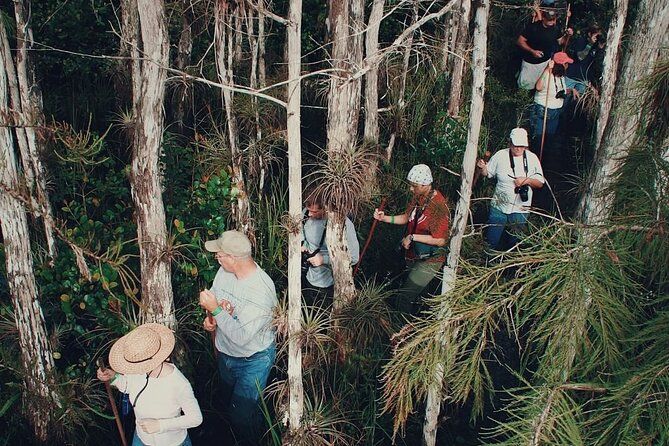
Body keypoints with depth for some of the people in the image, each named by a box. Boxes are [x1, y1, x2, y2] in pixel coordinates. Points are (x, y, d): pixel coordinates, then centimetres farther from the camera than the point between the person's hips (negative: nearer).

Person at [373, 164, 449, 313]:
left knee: (406, 298, -7)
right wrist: (384, 218, -2)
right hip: (413, 255, 8)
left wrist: (412, 237, -24)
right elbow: (407, 217, 12)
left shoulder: (438, 206, -27)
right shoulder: (418, 197, -1)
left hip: (429, 260, -8)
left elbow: (440, 240, -27)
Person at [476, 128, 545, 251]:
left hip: (520, 210, 1)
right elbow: (487, 173, 5)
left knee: (513, 244, 11)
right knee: (491, 242, 3)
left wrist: (527, 180, -17)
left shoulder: (532, 158, -1)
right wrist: (482, 167, -16)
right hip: (499, 207, 0)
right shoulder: (500, 155, -3)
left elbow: (540, 183, 2)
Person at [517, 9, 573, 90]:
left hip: (546, 62, 4)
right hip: (530, 62, -4)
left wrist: (567, 35, -12)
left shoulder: (555, 29, -6)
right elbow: (519, 41, -18)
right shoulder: (533, 27, -20)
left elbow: (560, 42, 9)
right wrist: (532, 51, -27)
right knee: (524, 85, 1)